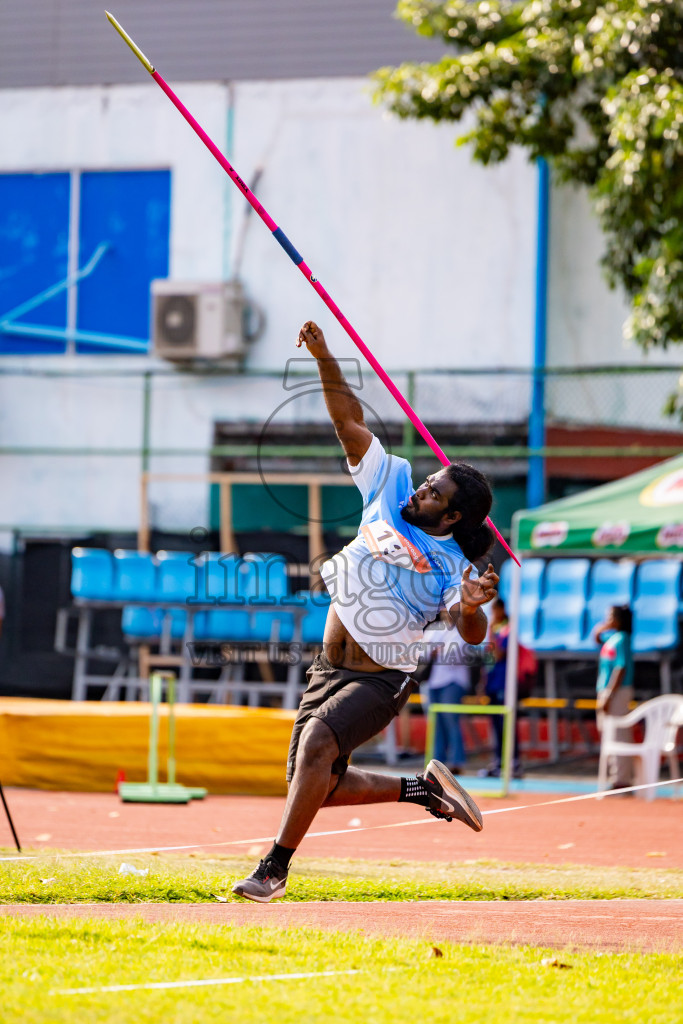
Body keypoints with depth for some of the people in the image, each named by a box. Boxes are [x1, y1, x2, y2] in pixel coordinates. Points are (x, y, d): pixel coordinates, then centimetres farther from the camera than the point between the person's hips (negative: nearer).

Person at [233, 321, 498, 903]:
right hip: (329, 671, 7)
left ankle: (275, 869, -27)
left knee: (317, 744, -30)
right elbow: (351, 422, 2)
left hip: (380, 681, -6)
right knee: (318, 788, 6)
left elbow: (472, 635, -23)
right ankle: (422, 788, 25)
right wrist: (324, 358, -6)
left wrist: (474, 608, -45)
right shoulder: (391, 489, 2)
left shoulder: (449, 568, -12)